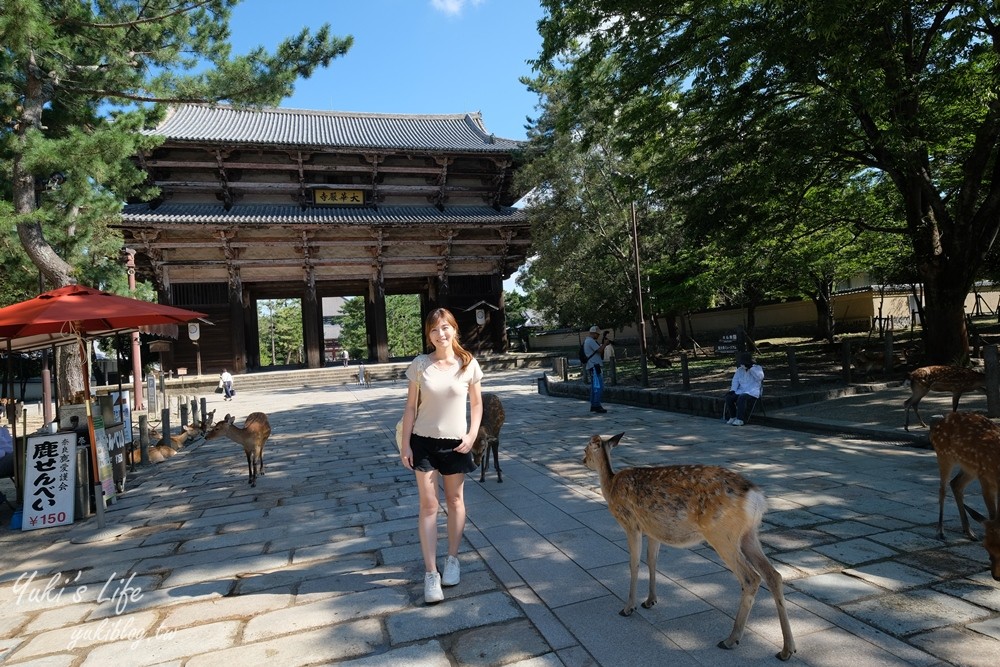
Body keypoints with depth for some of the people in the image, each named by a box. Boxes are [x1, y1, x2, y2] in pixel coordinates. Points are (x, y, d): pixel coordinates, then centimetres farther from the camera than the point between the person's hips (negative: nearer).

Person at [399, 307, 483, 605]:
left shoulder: (468, 364, -6)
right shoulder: (419, 365, -7)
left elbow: (477, 404, 3)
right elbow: (411, 407, -1)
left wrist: (472, 435, -8)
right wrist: (405, 443, -4)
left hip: (456, 442, 1)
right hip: (424, 441, 0)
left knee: (455, 500, 14)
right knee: (428, 505, 1)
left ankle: (452, 560, 32)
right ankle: (430, 573, 9)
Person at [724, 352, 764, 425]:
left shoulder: (757, 368, 6)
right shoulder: (739, 370, 17)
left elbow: (760, 377, -14)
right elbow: (735, 380, 11)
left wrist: (751, 368, -16)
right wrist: (732, 390, -5)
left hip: (752, 392, -5)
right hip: (741, 391, 5)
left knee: (741, 398, -36)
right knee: (728, 397, -22)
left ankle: (740, 419, -34)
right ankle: (733, 417, -7)